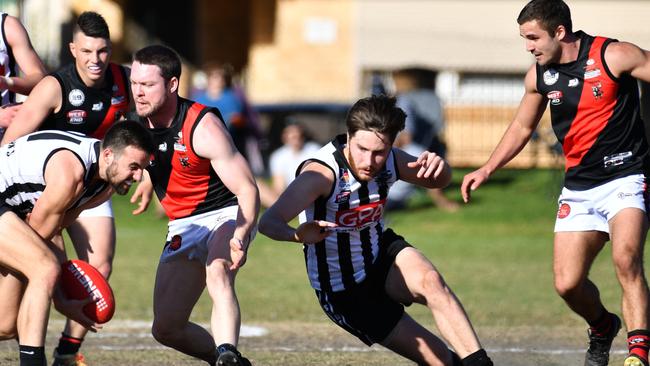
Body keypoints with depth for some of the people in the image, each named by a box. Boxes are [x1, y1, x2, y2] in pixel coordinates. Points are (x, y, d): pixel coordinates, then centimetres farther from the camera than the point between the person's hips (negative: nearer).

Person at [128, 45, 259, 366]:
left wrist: (240, 237, -39)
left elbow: (247, 189, -27)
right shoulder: (141, 123, -5)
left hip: (227, 216, -7)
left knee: (217, 273, -40)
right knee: (166, 328, -1)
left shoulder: (203, 127, -23)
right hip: (183, 227, 7)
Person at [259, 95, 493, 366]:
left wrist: (438, 167, -19)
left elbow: (437, 182, 8)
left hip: (382, 255, 4)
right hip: (344, 291, -4)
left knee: (430, 280, -31)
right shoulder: (322, 173, -29)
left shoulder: (389, 160, -12)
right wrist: (298, 235, -63)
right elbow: (269, 222, -40)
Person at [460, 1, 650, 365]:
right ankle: (602, 328, 30)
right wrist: (487, 170, 17)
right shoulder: (539, 76, 6)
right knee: (568, 284, -2)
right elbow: (522, 127, 22)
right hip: (579, 188, 5)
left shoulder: (614, 56, -11)